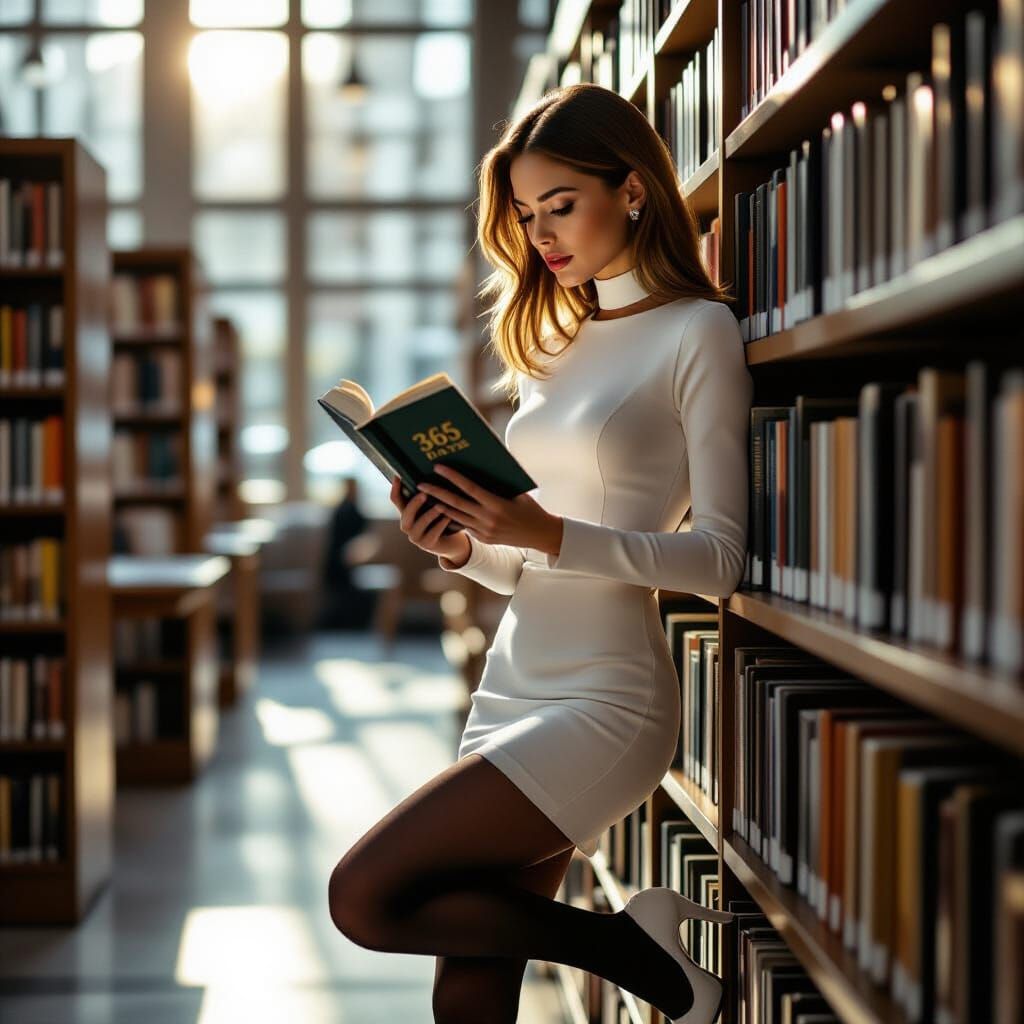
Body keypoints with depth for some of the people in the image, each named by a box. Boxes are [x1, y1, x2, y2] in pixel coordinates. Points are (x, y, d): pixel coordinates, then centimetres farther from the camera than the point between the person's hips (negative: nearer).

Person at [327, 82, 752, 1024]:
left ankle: (643, 947, -1)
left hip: (607, 701, -7)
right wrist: (466, 550, -3)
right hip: (510, 690, 7)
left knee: (365, 895, -15)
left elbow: (721, 556, -12)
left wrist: (547, 533, -22)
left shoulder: (698, 332, -4)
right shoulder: (552, 341, 16)